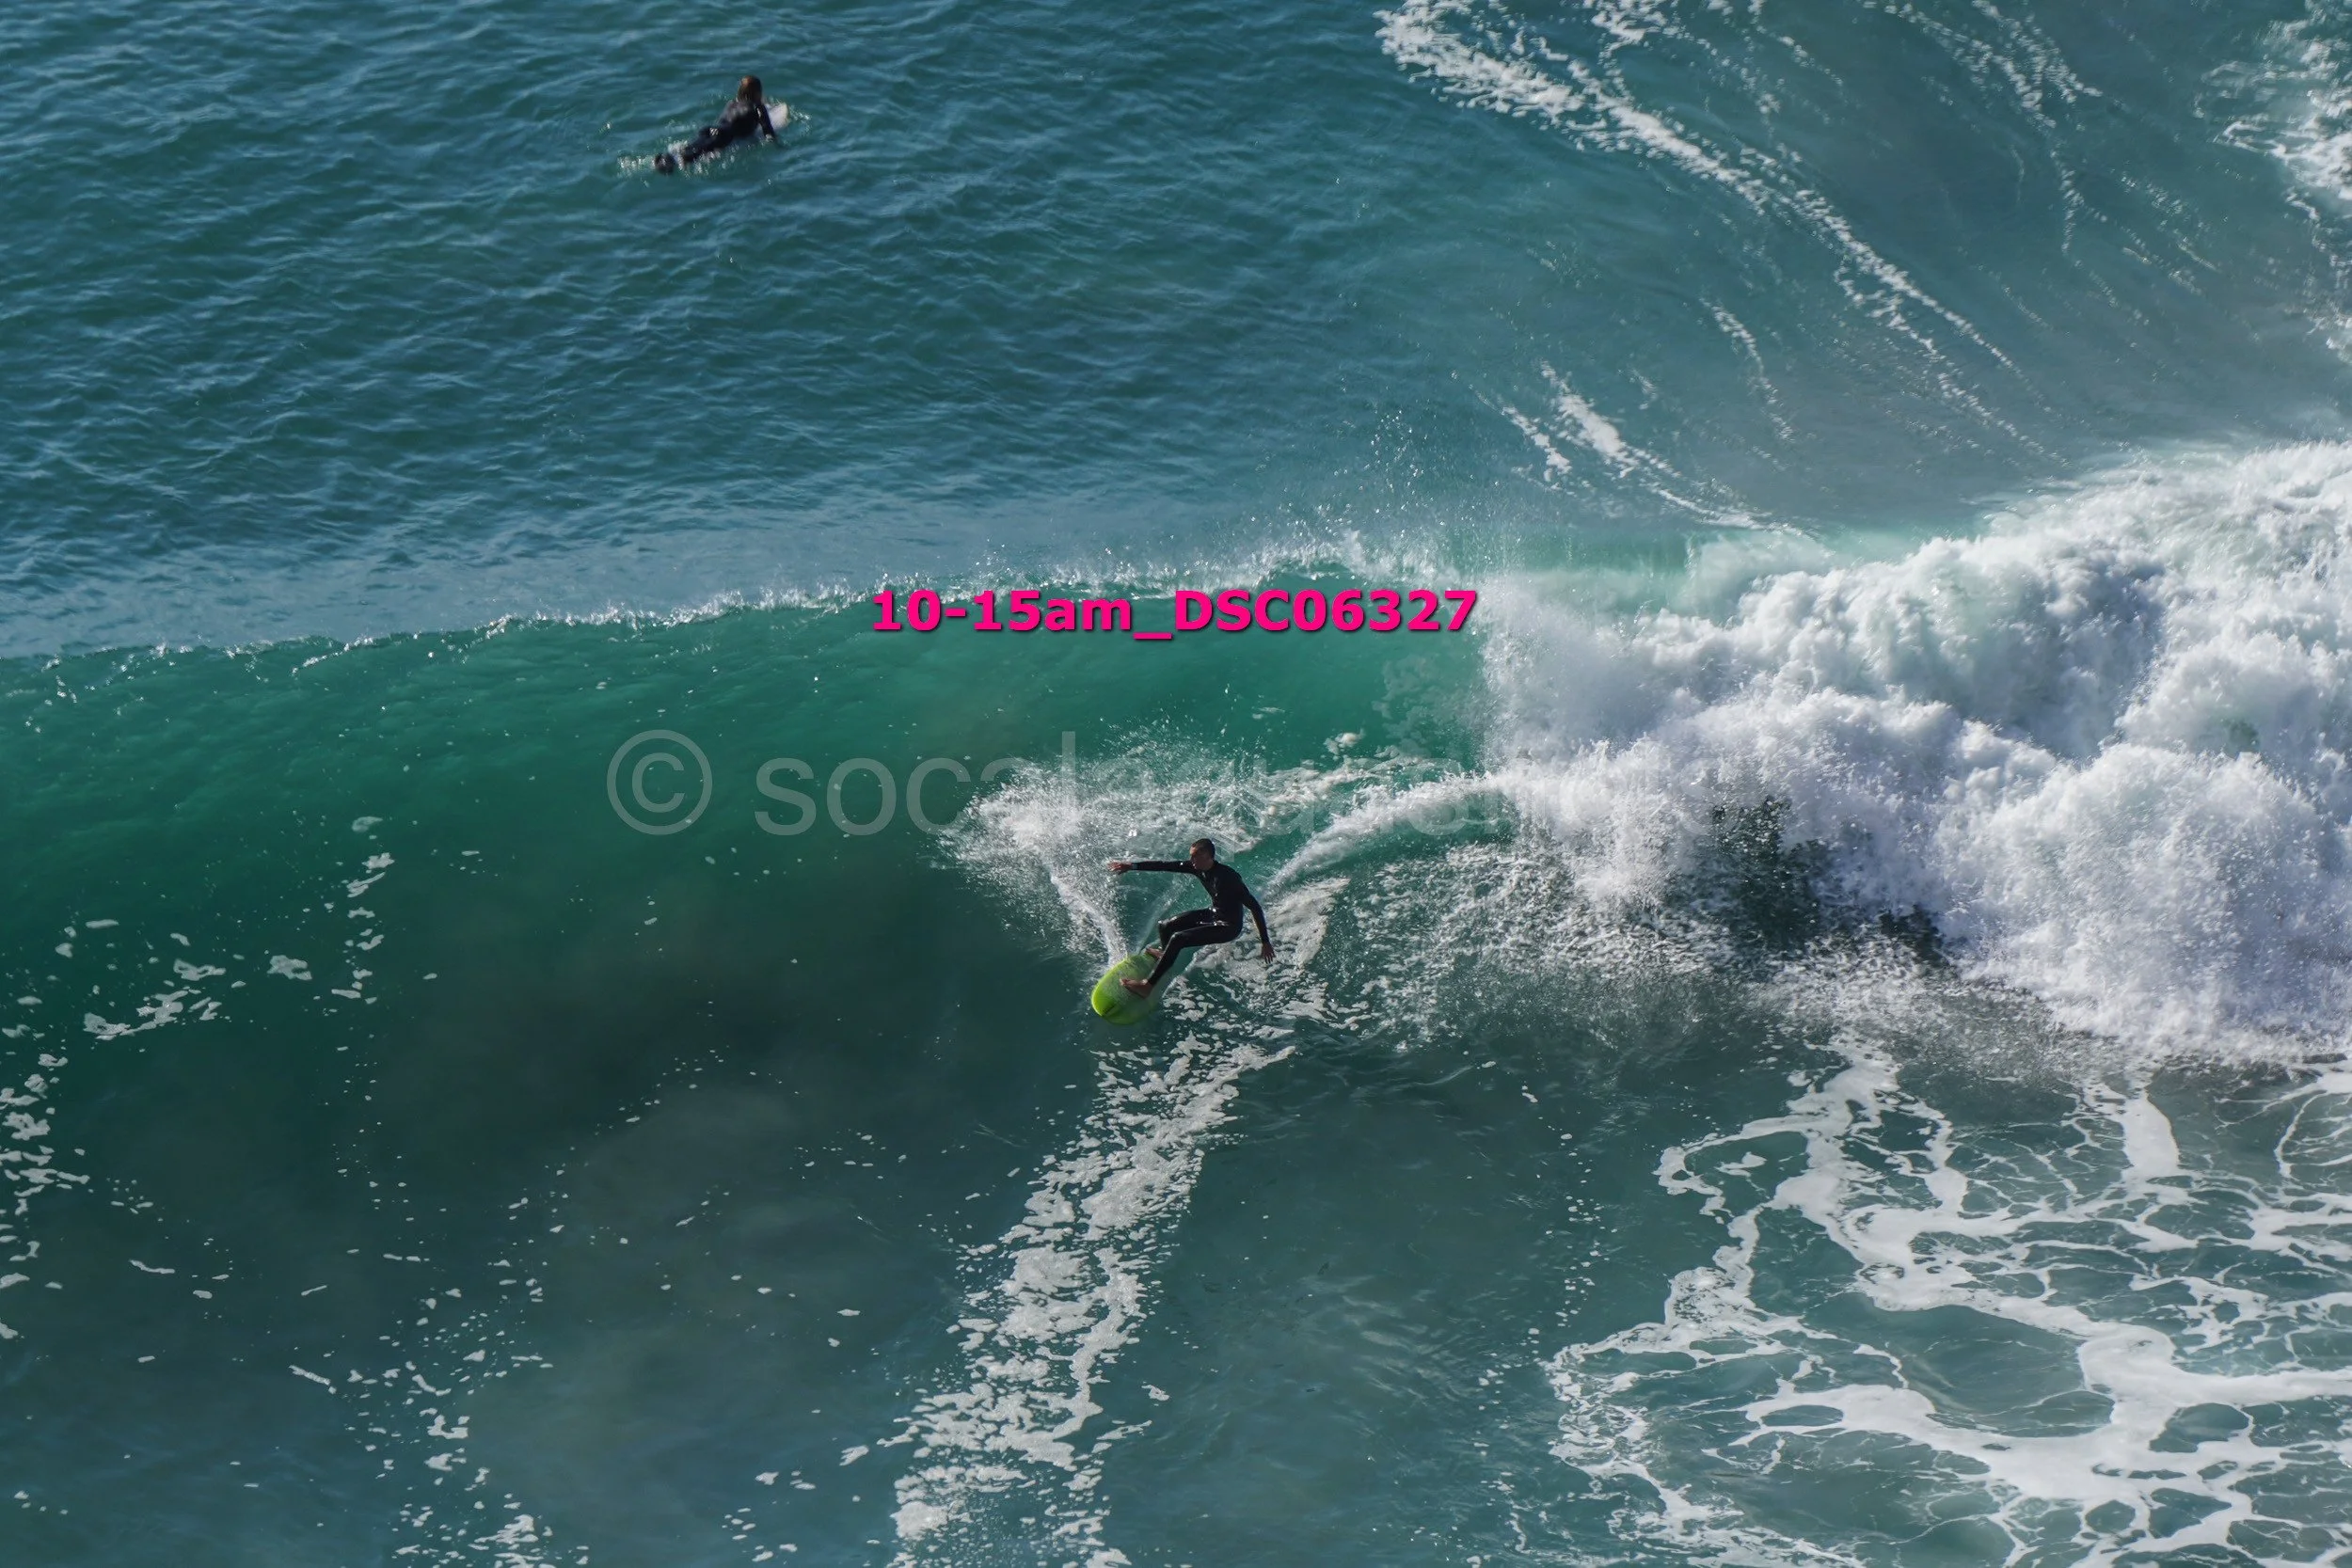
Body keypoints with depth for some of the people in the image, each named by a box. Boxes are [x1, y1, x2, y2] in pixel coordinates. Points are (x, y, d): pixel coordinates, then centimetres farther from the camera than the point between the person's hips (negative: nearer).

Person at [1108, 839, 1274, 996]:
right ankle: (1165, 953, 50)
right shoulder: (1198, 867, -9)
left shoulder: (1228, 877, -31)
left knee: (1177, 939, -22)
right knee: (1165, 927, 15)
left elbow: (1254, 907, -29)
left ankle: (1148, 986, -17)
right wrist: (1132, 866, -2)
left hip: (1228, 927, -8)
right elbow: (1165, 865, -1)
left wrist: (1265, 941, -29)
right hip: (1212, 914, 8)